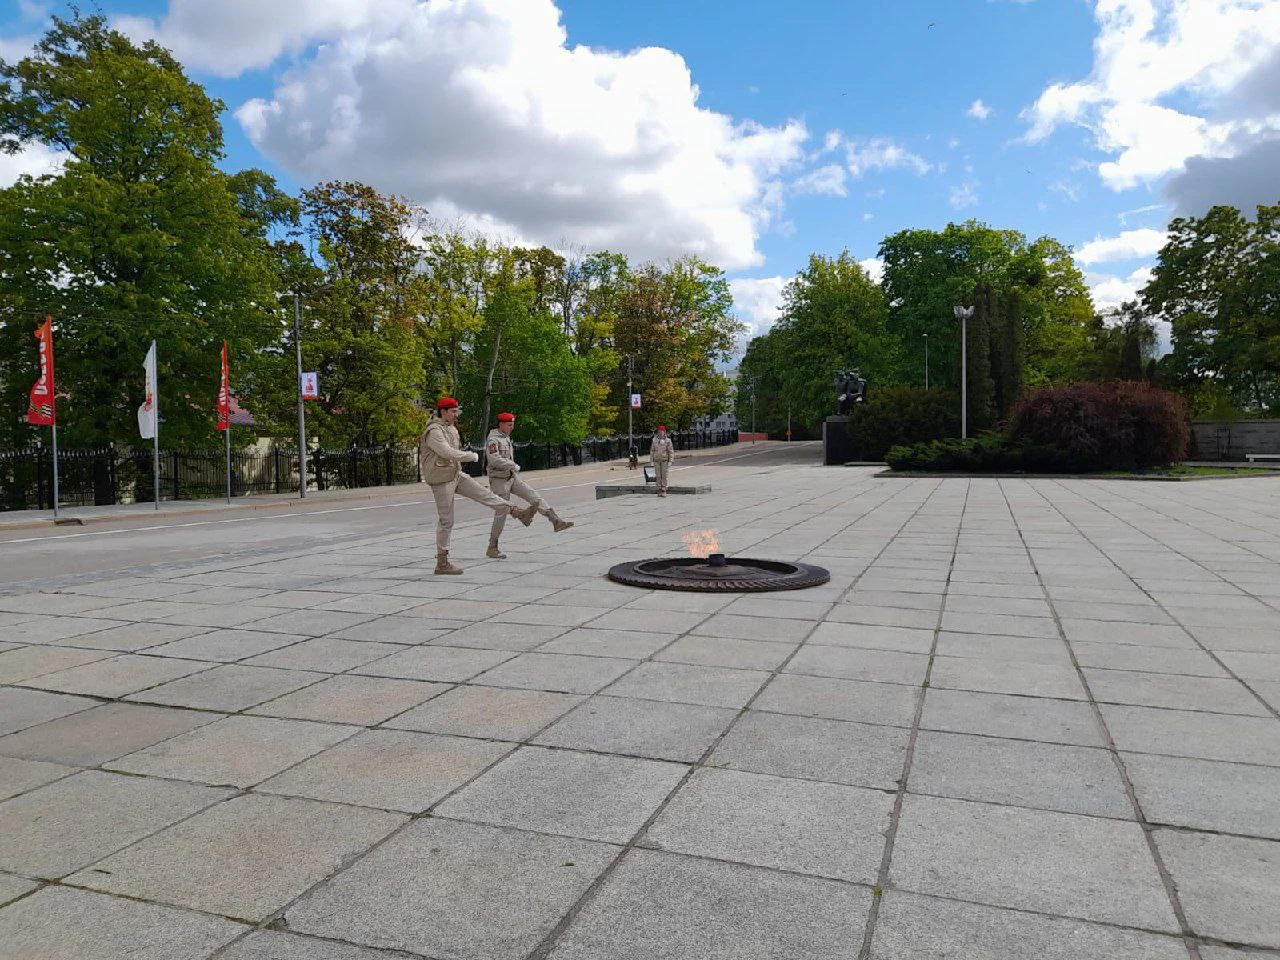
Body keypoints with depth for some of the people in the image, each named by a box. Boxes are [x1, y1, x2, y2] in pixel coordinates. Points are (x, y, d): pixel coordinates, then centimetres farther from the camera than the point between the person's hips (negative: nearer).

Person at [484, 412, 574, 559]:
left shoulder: (506, 437, 14)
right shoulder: (493, 439, -15)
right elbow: (495, 460, -28)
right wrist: (514, 465, -21)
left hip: (512, 477, 8)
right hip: (499, 480, -8)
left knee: (533, 495, -5)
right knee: (501, 513, -3)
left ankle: (556, 521, -10)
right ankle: (492, 548, 7)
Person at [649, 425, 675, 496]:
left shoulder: (668, 440, -3)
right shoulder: (655, 440, 5)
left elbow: (671, 451, -3)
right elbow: (652, 450, 9)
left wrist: (670, 461, -9)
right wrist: (651, 461, 5)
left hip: (664, 460, -2)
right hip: (656, 460, 2)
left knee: (664, 476, -2)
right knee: (658, 476, 3)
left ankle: (664, 491, 3)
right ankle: (659, 490, 8)